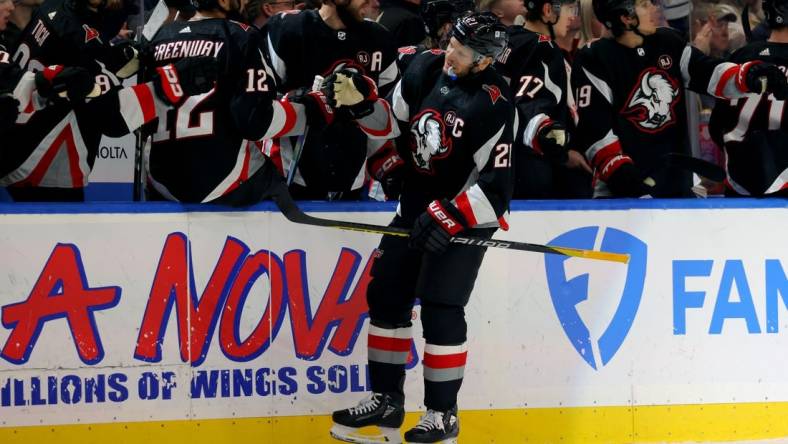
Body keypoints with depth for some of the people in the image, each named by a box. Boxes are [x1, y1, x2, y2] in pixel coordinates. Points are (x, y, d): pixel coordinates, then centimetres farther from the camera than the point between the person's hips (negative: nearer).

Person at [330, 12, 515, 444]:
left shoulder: (493, 107, -24)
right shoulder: (426, 67, -5)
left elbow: (495, 185, -24)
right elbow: (396, 116, 14)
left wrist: (448, 217, -26)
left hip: (463, 213, -7)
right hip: (417, 203, 7)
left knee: (440, 308, -11)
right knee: (386, 295, 7)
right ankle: (387, 400, 18)